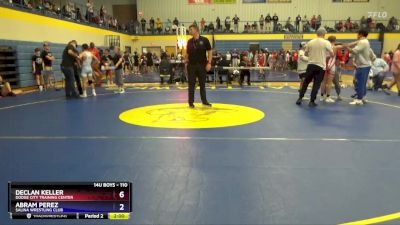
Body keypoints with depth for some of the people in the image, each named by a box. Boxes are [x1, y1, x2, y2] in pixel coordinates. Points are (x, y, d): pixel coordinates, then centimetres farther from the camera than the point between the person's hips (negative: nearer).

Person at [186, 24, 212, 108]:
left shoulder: (204, 40, -3)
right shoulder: (189, 41, 6)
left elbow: (210, 52, -3)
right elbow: (188, 53, 13)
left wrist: (209, 63, -10)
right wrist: (187, 61, 3)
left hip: (202, 65, -2)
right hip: (191, 65, 2)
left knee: (202, 84, 9)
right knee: (191, 84, 3)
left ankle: (204, 101, 21)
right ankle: (191, 102, 11)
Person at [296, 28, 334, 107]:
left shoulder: (310, 42, 4)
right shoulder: (326, 43, -4)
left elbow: (306, 53, 15)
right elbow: (332, 55, -2)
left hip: (311, 64, 3)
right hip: (321, 66, -3)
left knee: (306, 82, 14)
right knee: (316, 84, 3)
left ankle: (300, 98, 14)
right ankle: (312, 101, 3)